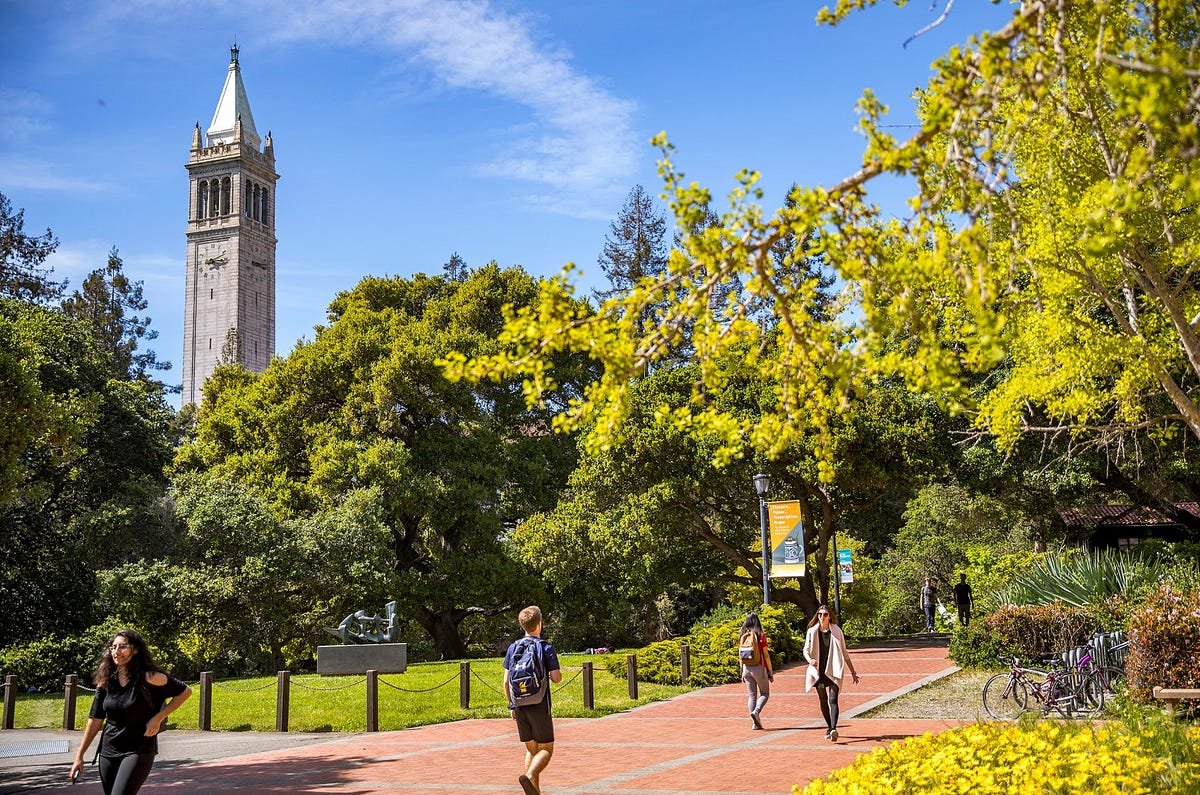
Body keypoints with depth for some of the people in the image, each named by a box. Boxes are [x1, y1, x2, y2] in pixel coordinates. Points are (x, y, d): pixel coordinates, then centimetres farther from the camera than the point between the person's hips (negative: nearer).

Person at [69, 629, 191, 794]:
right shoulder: (106, 680, 1)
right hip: (108, 751, 5)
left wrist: (158, 718, -12)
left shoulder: (148, 677, -12)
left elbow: (185, 691, -5)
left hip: (139, 751, -5)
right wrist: (79, 756, 2)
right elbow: (95, 720, 5)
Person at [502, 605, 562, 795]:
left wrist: (511, 705, 16)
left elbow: (506, 681, 6)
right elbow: (557, 678, -12)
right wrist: (553, 673, 11)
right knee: (546, 749, 1)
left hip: (520, 706, 5)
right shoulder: (546, 648, -7)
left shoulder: (513, 648, 6)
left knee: (531, 749, 14)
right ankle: (529, 776, -24)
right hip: (539, 706, -5)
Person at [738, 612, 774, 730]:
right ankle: (756, 711, -16)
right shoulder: (760, 635, -9)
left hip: (747, 668, 4)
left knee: (752, 695, 10)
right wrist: (770, 671, -2)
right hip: (759, 668, -4)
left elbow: (740, 656, 7)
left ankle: (755, 723, 6)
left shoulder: (742, 636, 4)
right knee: (765, 693, 9)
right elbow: (766, 655, -8)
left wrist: (742, 672, 14)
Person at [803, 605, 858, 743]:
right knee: (823, 701, 11)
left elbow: (844, 652, 8)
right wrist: (810, 660, -21)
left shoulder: (836, 631, 0)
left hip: (834, 670, -2)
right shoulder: (812, 631, 2)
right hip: (819, 670, 2)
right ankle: (829, 727, 28)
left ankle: (833, 729, -27)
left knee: (833, 700, -16)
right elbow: (806, 650, 2)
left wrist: (853, 671, 11)